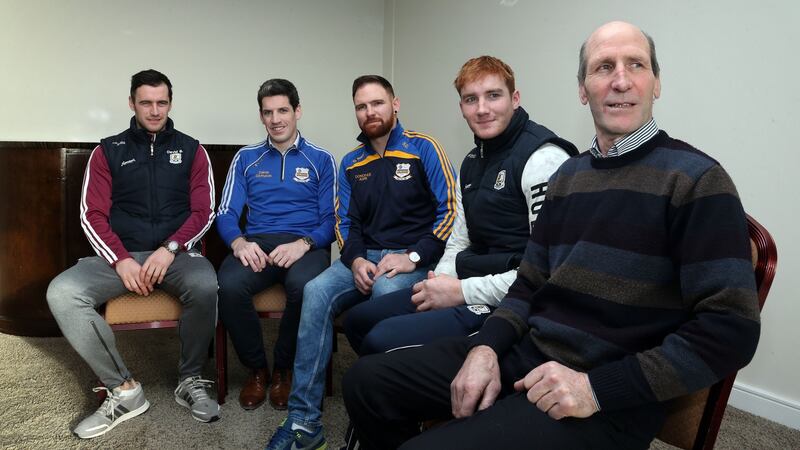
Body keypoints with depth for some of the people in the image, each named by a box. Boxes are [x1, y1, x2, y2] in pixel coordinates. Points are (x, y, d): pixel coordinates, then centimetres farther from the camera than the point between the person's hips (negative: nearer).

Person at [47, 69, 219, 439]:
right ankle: (123, 390, -13)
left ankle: (190, 381, -11)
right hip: (122, 255, 2)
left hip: (177, 253, -1)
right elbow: (92, 215, 5)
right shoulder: (108, 151, 13)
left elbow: (204, 212, 4)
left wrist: (170, 249, -13)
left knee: (205, 286, -35)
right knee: (62, 292, -26)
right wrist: (121, 260, -12)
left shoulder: (191, 150, 11)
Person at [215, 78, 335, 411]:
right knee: (229, 285, -32)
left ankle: (284, 370, -7)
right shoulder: (246, 159, 20)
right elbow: (226, 214, 11)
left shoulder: (321, 159, 13)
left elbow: (331, 219, 5)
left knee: (304, 285, -37)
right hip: (256, 244, 2)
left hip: (306, 244, -1)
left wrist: (303, 243, -15)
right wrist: (239, 241, -12)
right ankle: (257, 369, -5)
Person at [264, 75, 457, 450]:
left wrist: (414, 257, -16)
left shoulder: (423, 149, 2)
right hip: (362, 258, 4)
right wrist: (356, 261, -7)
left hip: (413, 259, -4)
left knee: (385, 289, -37)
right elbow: (346, 222, 14)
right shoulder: (351, 163, 17)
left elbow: (450, 209, -6)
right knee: (316, 292, -25)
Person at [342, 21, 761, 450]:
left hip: (609, 399, -6)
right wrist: (486, 348, -3)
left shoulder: (695, 178, -8)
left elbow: (730, 329, -13)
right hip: (524, 352, 6)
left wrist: (598, 388, -18)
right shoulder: (567, 174, 12)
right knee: (366, 381, 1)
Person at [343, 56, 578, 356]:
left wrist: (462, 291, -17)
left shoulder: (543, 157, -15)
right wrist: (439, 281, -1)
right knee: (358, 319, 13)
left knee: (381, 340, -25)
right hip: (464, 288, 9)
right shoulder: (472, 163, 15)